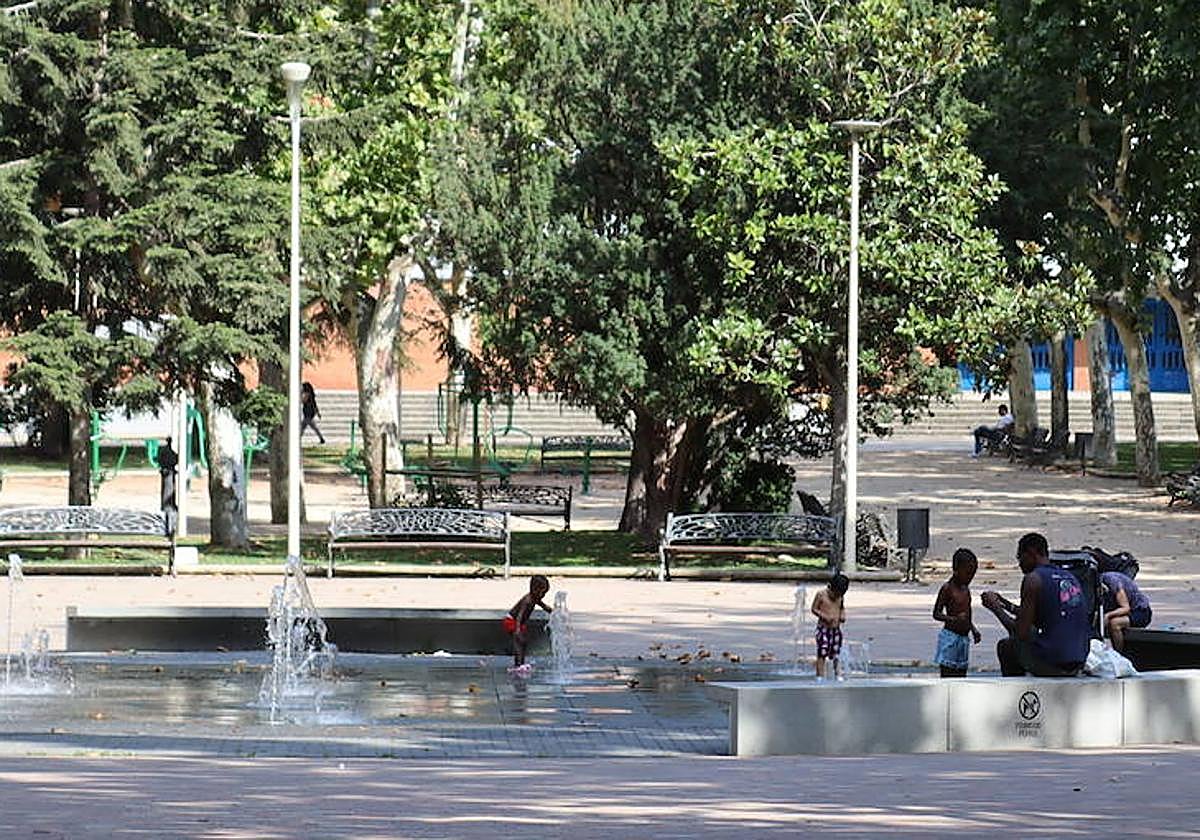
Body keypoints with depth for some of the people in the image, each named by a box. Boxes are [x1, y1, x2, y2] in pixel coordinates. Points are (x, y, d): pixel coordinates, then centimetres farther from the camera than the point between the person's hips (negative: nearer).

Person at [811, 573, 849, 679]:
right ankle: (821, 677, -4)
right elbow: (814, 609, -4)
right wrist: (825, 616, -18)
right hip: (823, 629, -4)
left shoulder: (840, 597, 5)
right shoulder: (821, 595, -8)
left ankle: (838, 675, 7)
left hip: (836, 629, 4)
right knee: (822, 654, -5)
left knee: (836, 654, 5)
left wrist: (842, 615, -1)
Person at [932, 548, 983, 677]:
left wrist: (974, 630, 8)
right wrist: (954, 619, -28)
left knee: (961, 675, 8)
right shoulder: (947, 588, -10)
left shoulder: (966, 589, 13)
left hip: (963, 638, 8)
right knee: (947, 675, -7)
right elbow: (936, 614, -13)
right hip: (950, 636, -8)